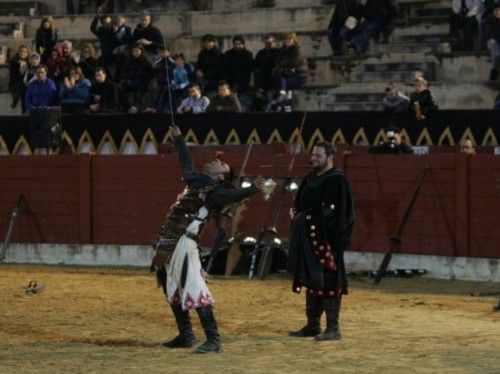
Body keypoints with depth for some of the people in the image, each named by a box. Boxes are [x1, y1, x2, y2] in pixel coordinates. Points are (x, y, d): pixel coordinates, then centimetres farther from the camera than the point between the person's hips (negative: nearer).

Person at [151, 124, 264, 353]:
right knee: (171, 290, 16)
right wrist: (178, 138, 46)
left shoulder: (216, 192, -7)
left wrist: (253, 189, -46)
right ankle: (185, 335, 25)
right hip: (168, 244, 9)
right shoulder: (195, 181, 16)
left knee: (194, 290, -16)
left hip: (184, 244, -9)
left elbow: (235, 195, -26)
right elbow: (186, 162, 34)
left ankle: (213, 339, -16)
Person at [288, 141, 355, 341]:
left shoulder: (337, 180, -10)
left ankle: (333, 328, -4)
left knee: (328, 282, -7)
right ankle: (313, 325, 21)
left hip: (327, 240, -9)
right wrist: (296, 213, 5)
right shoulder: (310, 178, 14)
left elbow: (342, 212, -15)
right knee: (311, 280, 13)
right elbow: (299, 204, 25)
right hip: (309, 238, 9)